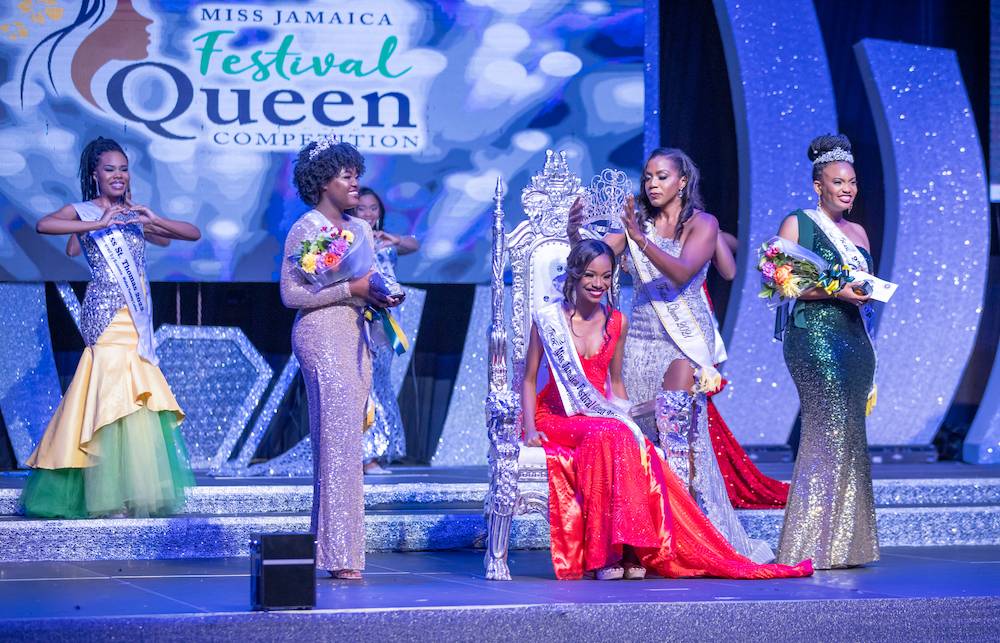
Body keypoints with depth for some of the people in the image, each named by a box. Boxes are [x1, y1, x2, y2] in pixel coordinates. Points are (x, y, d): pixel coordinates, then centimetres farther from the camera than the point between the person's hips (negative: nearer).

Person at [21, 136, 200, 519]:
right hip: (107, 315, -5)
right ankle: (114, 499, -10)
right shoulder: (83, 212, 3)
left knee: (139, 400, 3)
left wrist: (153, 219, -4)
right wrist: (99, 224, -20)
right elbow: (43, 225, -18)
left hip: (137, 320, 5)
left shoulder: (134, 215, 17)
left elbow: (193, 234, 11)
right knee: (116, 398, -12)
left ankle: (136, 494, 9)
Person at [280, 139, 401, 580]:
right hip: (321, 334, -8)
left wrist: (380, 296, 1)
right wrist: (350, 288, -16)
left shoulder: (361, 230, 17)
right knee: (338, 438, -13)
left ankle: (329, 546, 8)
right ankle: (339, 555, -14)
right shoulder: (305, 230, -6)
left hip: (355, 336, 8)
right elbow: (291, 293, -12)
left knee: (347, 438, 5)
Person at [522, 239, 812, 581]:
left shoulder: (616, 322, 10)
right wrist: (530, 427, -10)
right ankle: (604, 555, -35)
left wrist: (626, 421, 1)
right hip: (559, 419, -3)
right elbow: (529, 379, 4)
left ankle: (633, 551, -33)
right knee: (605, 435, -36)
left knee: (634, 444, -31)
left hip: (606, 418, 4)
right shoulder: (548, 319, 0)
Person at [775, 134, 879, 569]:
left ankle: (843, 543, 7)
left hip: (853, 338, 7)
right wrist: (835, 292, -16)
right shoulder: (797, 224, 0)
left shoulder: (858, 233, 19)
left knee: (848, 436, 4)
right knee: (833, 430, -15)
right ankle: (816, 544, -14)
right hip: (813, 334, -7)